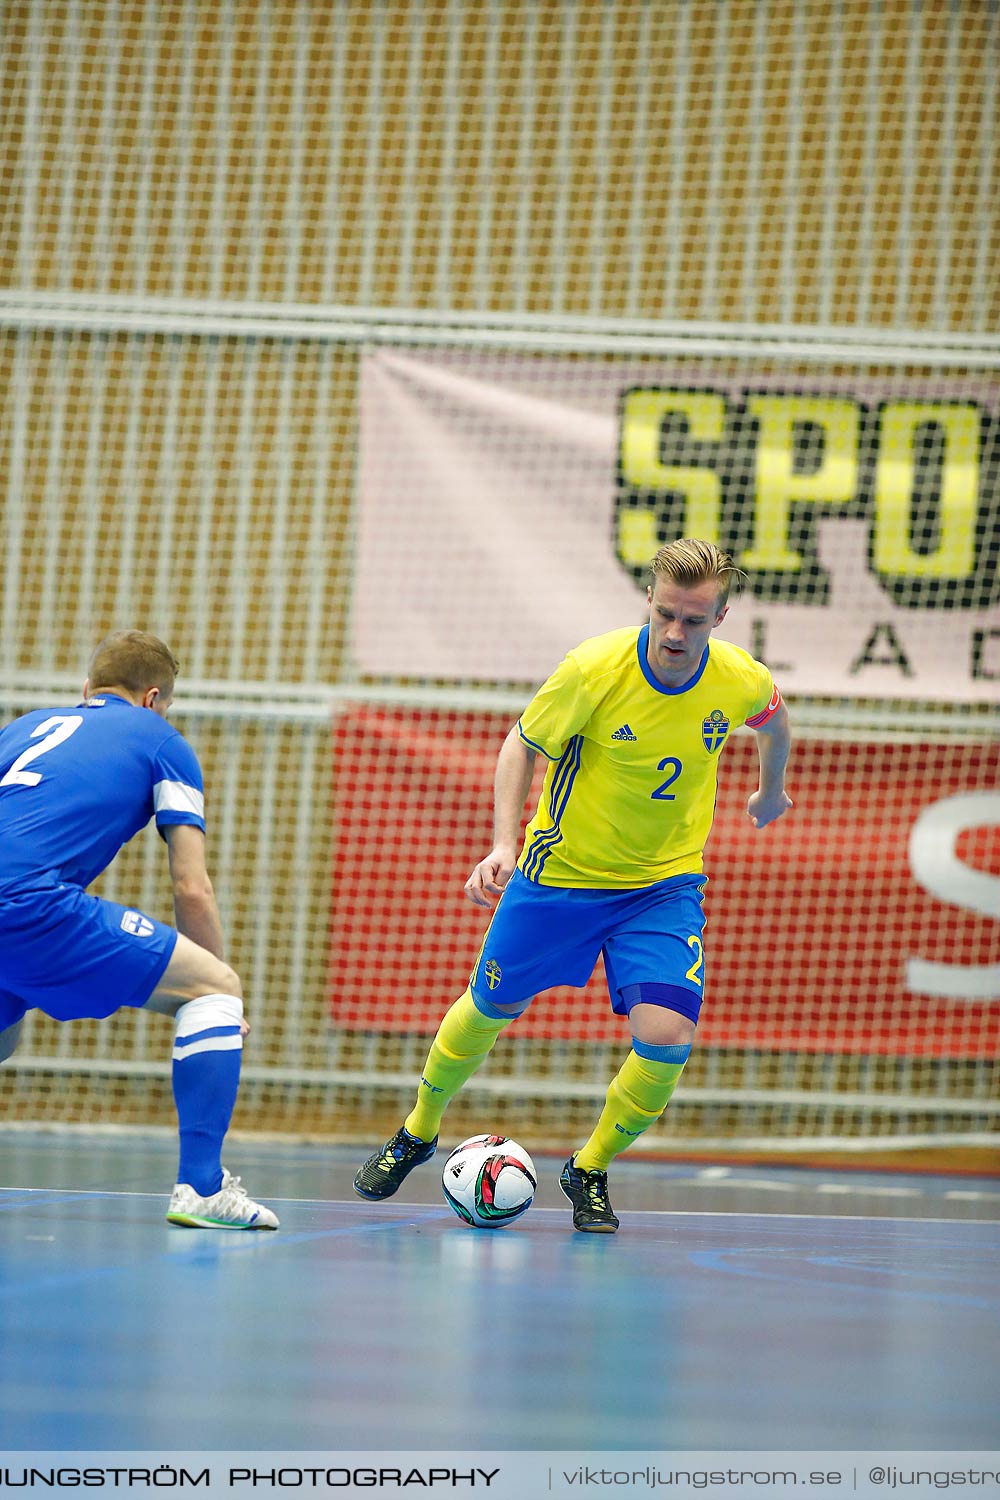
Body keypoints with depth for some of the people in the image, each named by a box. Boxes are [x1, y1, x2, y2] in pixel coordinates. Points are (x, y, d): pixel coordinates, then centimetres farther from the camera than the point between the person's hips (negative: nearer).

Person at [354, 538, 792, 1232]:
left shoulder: (743, 681, -17)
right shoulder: (595, 668, -25)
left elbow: (775, 719, 10)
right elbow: (523, 744, -8)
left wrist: (771, 790, 26)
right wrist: (504, 842, -18)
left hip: (667, 883, 1)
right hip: (562, 870, -1)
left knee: (668, 1038, -18)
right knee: (490, 1007, 14)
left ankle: (590, 1171, 9)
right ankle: (417, 1133, 43)